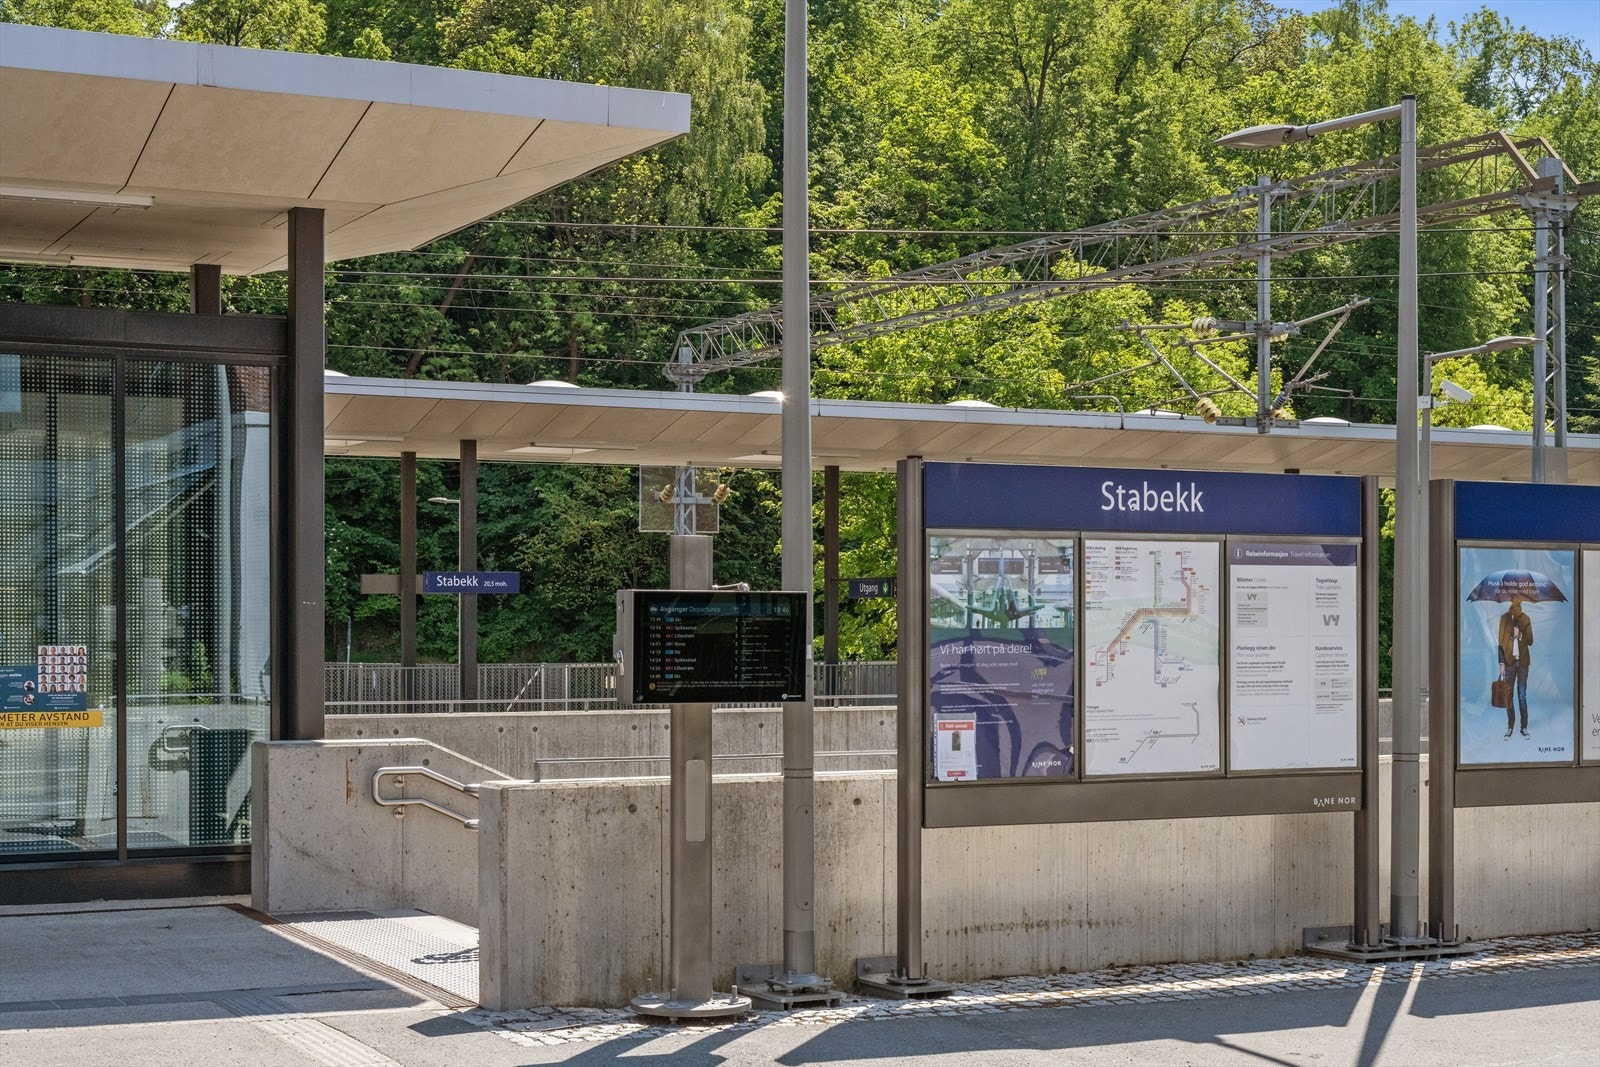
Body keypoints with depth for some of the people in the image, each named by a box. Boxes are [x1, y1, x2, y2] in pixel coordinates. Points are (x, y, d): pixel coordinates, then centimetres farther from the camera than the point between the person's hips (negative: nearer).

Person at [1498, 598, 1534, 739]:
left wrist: (1520, 635, -16)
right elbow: (1501, 642, 0)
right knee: (1509, 695, 3)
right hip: (1509, 661, 0)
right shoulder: (1505, 618, 0)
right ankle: (1510, 726, 12)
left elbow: (1530, 641, 4)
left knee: (1522, 695, 3)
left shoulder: (1526, 619, 3)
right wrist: (1501, 663, -5)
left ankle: (1524, 727, 9)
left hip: (1522, 661, 0)